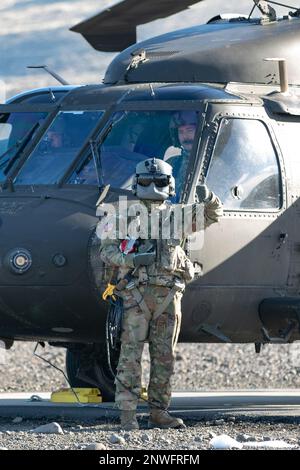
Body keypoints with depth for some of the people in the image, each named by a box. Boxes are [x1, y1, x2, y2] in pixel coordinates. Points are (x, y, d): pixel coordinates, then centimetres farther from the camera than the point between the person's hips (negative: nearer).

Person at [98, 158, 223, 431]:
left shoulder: (176, 214, 15)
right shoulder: (127, 215, 8)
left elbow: (212, 215, 19)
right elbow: (106, 250, 3)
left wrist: (208, 198, -5)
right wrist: (131, 259, -15)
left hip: (168, 294, 3)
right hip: (136, 293, -3)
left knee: (165, 356, 5)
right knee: (131, 354, -7)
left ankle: (159, 412, 12)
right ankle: (128, 415, -9)